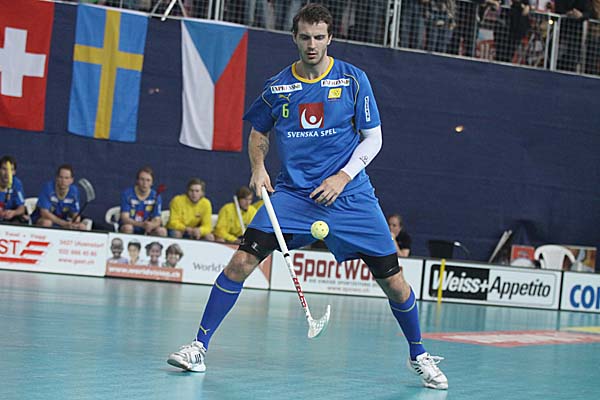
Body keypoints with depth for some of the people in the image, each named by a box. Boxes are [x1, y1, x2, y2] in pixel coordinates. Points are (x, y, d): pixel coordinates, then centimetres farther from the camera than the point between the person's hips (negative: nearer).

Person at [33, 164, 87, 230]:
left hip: (63, 222, 4)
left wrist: (76, 222, -26)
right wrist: (64, 224, -32)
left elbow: (75, 214, 0)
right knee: (46, 222, -37)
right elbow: (44, 212, -24)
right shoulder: (48, 187, -20)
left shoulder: (74, 191, -8)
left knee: (82, 226, -18)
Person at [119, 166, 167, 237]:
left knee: (162, 231, -25)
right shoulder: (127, 194, -9)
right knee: (127, 227, -35)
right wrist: (142, 224, -34)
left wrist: (151, 225, -32)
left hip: (146, 231, 2)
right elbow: (124, 218, -16)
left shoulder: (156, 197, -1)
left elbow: (157, 220, -5)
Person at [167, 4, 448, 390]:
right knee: (242, 260, -16)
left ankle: (419, 356, 20)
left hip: (349, 195, -1)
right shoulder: (278, 86, 5)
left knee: (392, 280, -3)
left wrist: (343, 176, -10)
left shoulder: (353, 79, 0)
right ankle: (200, 346, -4)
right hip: (292, 193, 1)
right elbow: (259, 134, 19)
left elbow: (373, 138, 3)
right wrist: (258, 167, 0)